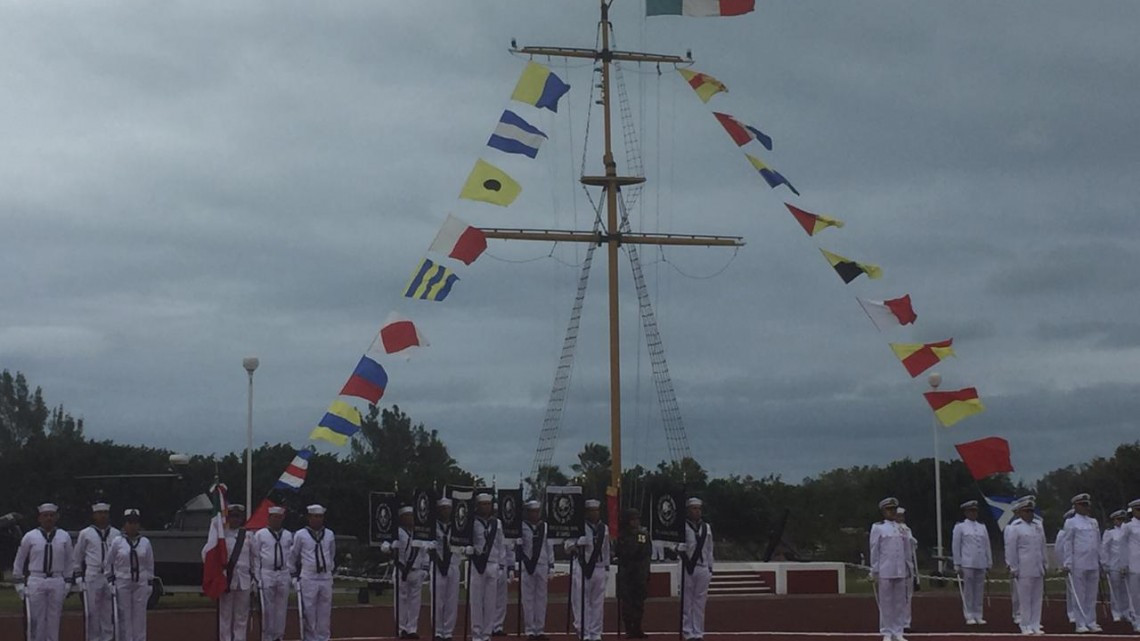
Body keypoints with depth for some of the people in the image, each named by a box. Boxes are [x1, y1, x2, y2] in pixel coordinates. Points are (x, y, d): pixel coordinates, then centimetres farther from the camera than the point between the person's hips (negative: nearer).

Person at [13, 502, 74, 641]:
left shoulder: (64, 537, 7)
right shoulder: (30, 537, 2)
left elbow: (68, 562, 12)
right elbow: (19, 562, 8)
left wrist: (67, 584, 9)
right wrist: (19, 584, 6)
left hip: (57, 583, 2)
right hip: (35, 582, -2)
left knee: (53, 620, 4)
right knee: (36, 621, -2)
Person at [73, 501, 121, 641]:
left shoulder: (117, 534, 10)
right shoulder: (85, 534, 6)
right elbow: (77, 557, 10)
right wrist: (78, 576, 6)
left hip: (111, 577, 2)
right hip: (92, 578, -2)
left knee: (109, 612, 2)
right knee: (91, 611, -3)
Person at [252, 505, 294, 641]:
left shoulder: (289, 536, 11)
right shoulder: (260, 535, 2)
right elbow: (256, 557, 2)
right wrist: (257, 578, -2)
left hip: (284, 575, 3)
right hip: (266, 574, -3)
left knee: (282, 607, 5)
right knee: (267, 608, -3)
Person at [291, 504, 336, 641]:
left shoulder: (330, 535, 9)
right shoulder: (300, 535, -3)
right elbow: (292, 556, 7)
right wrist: (295, 574, 11)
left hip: (326, 577, 4)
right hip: (308, 578, -4)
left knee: (325, 612, 5)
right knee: (309, 612, -5)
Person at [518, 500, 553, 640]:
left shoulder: (545, 527, 9)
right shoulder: (522, 527, -2)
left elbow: (549, 548, 10)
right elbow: (518, 546, -5)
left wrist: (551, 566, 8)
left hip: (542, 566, 3)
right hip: (527, 566, -3)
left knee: (541, 598, 5)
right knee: (528, 599, -1)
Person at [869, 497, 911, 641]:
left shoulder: (902, 529, 12)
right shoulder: (878, 528, 1)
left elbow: (907, 550, 15)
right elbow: (874, 550, -1)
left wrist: (908, 569, 11)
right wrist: (875, 572, -4)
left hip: (901, 572, 4)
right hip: (885, 572, -4)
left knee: (900, 603, 6)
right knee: (886, 602, 0)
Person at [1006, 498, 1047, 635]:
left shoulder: (1038, 526, 12)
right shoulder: (1016, 528, -3)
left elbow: (1042, 547, 17)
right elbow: (1011, 550, -3)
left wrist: (1044, 565, 15)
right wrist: (1013, 568, -5)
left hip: (1038, 569, 5)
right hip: (1024, 571, -5)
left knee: (1037, 599, 5)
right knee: (1025, 599, -2)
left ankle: (1035, 626, 10)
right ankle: (1026, 627, 4)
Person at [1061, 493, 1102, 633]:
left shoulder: (1094, 522, 14)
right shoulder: (1071, 523, 0)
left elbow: (1098, 544, 16)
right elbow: (1068, 545, -3)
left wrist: (1100, 562, 13)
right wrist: (1067, 564, -8)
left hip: (1094, 565, 5)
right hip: (1078, 565, -5)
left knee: (1092, 595, 6)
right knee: (1079, 595, -1)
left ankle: (1091, 623, 12)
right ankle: (1081, 624, 2)